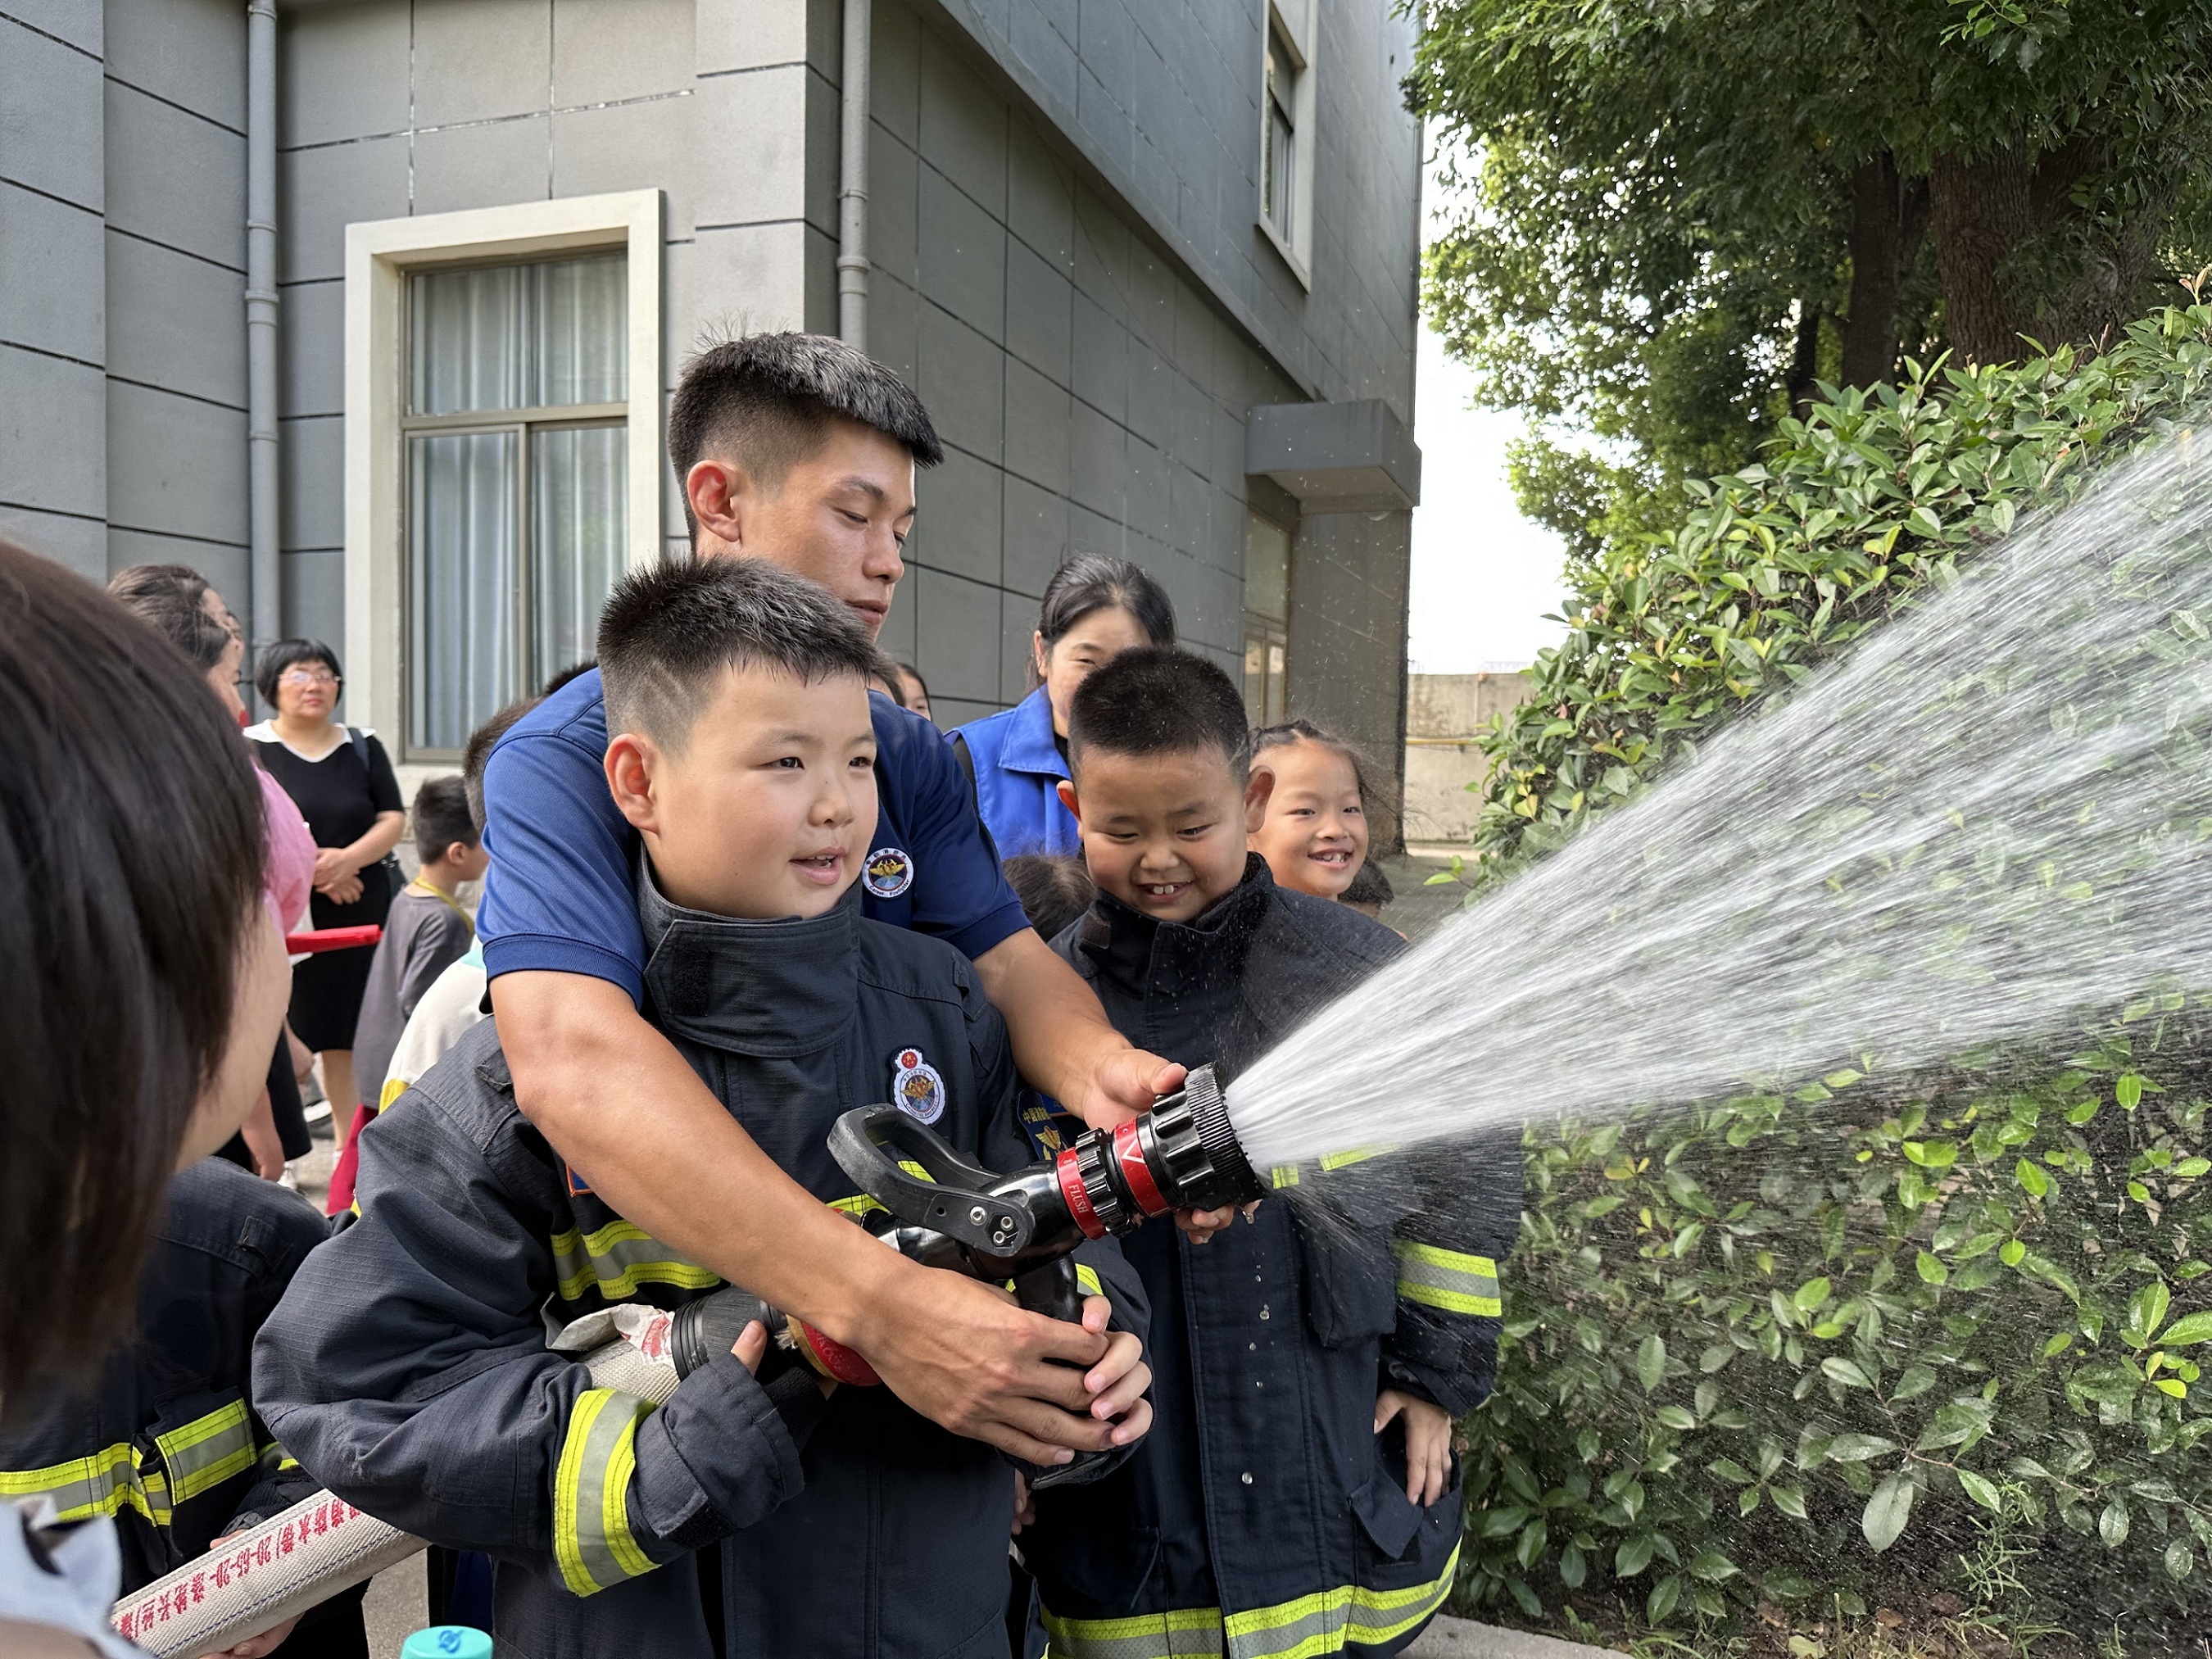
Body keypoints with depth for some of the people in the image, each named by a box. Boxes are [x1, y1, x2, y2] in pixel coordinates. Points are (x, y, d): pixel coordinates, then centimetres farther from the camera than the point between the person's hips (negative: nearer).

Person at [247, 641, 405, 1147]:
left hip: (359, 911, 3)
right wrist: (306, 869, -16)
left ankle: (351, 1144, 16)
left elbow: (393, 819, 5)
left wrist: (347, 858, -13)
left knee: (348, 1034, 6)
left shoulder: (363, 747, 11)